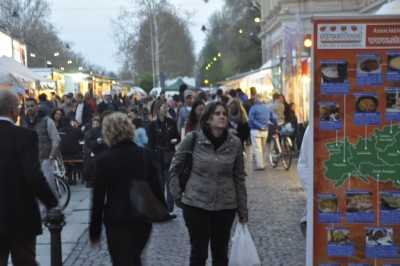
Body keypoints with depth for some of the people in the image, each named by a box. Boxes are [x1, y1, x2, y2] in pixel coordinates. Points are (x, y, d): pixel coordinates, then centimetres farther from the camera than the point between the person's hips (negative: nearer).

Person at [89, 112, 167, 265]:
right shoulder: (145, 154, 0)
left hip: (117, 222, -4)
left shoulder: (104, 160, -10)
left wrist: (94, 230, 1)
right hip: (143, 220, 4)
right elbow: (155, 186, 1)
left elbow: (98, 198, -7)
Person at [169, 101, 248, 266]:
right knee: (198, 253, 5)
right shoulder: (192, 139, -8)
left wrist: (242, 210, 7)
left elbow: (239, 178, 4)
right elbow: (174, 167, 4)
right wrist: (177, 195, 1)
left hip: (225, 207, 2)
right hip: (196, 204, -2)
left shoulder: (234, 143, -2)